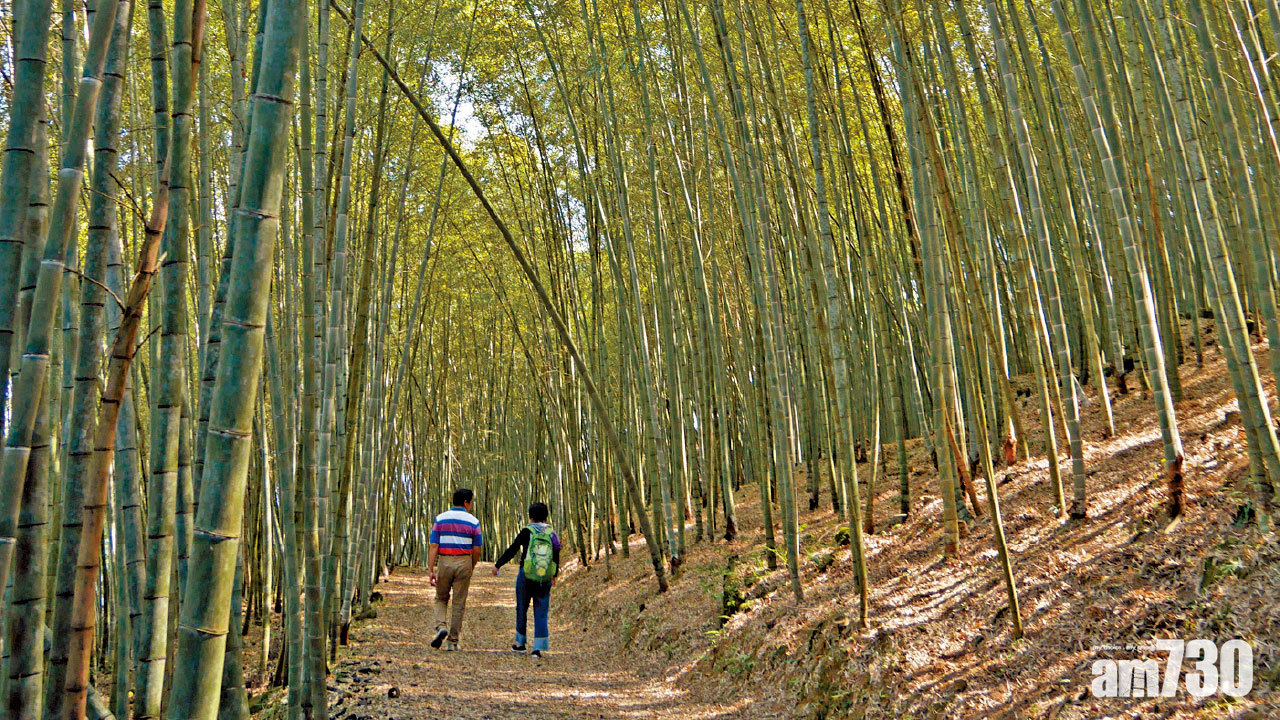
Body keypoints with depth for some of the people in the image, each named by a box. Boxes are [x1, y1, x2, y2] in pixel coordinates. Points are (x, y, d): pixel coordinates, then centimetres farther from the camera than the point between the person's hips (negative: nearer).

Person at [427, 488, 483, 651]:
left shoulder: (440, 519, 2)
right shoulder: (473, 522, -2)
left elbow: (433, 546, -4)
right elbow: (477, 549, -2)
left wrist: (431, 570, -5)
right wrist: (472, 568, 14)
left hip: (444, 563, 1)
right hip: (464, 563, -1)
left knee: (441, 599, 19)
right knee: (459, 603, 6)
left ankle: (441, 627, -5)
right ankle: (453, 641, 7)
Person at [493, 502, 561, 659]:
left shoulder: (527, 531, -6)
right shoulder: (552, 534, 3)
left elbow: (512, 550, -6)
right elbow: (556, 558, 10)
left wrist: (497, 565, 6)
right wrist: (554, 575, 26)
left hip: (526, 576, -2)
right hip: (545, 580, 2)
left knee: (522, 609, 15)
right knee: (541, 614, 4)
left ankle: (520, 643, 27)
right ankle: (538, 648, -4)